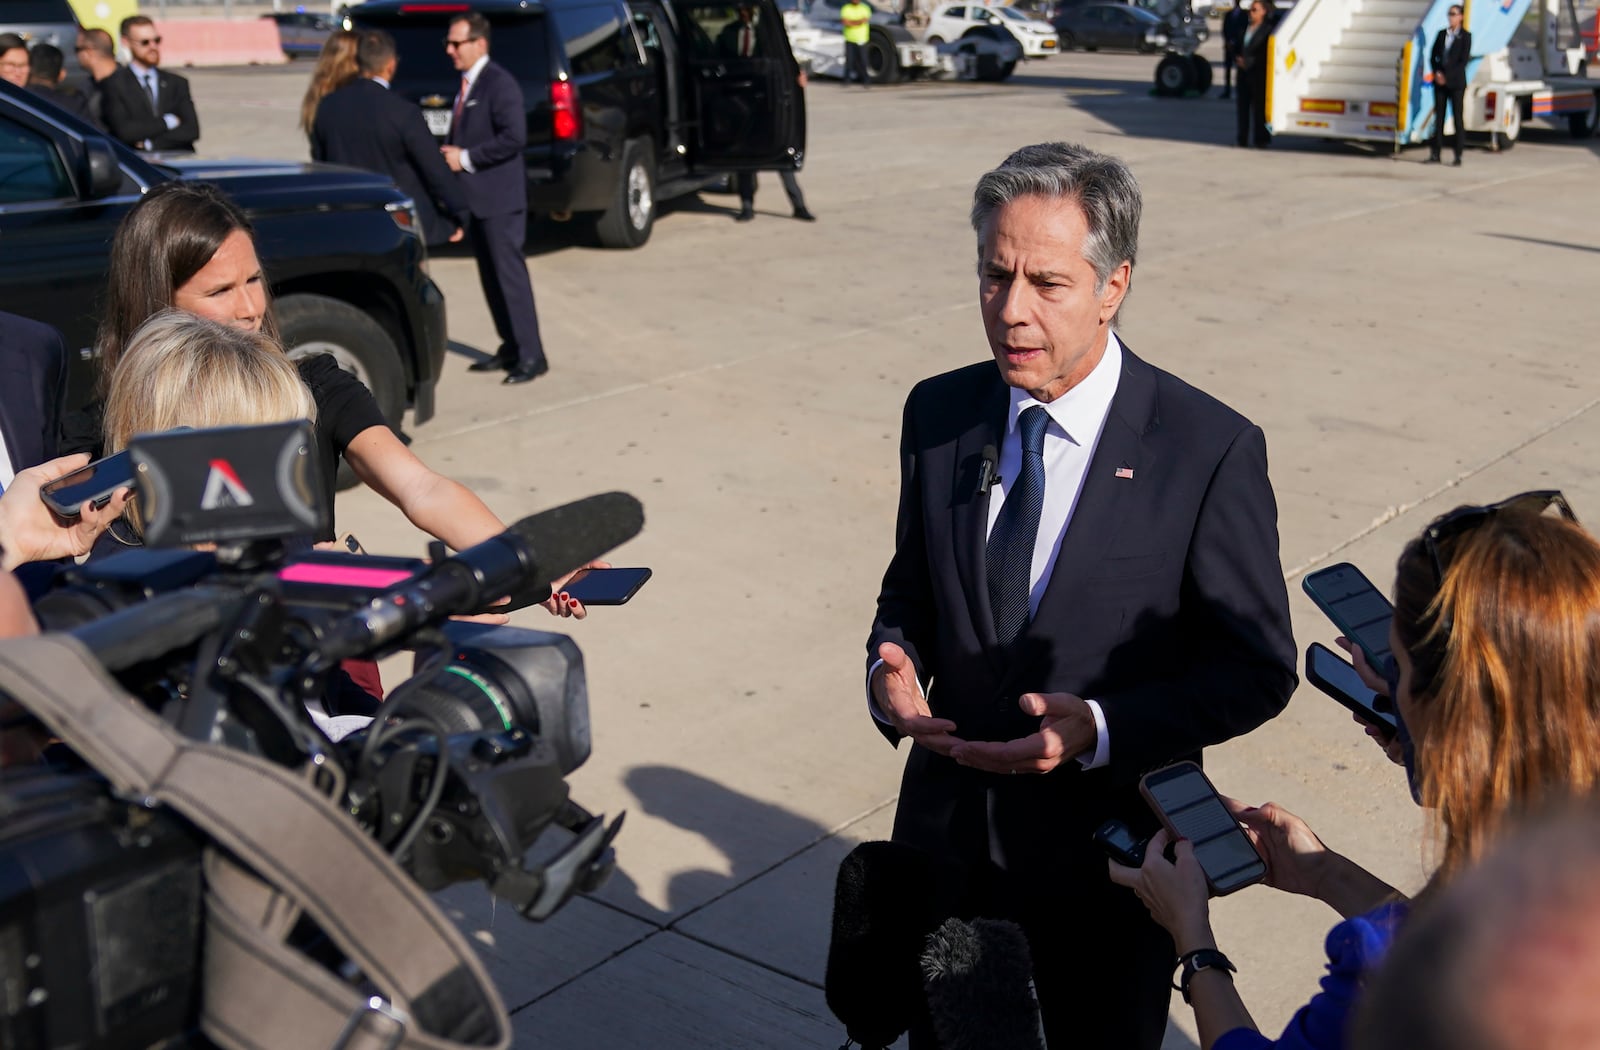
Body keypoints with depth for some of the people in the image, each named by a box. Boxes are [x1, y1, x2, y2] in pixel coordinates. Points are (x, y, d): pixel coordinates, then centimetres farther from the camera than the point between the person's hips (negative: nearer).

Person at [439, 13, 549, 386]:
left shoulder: (499, 82, -13)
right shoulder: (466, 83, 15)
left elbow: (514, 137, -22)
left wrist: (466, 158, -18)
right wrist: (452, 153, 2)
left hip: (500, 198, -9)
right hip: (477, 198, 9)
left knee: (509, 273, -7)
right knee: (491, 276, 12)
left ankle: (531, 356, -2)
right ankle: (510, 348, 21)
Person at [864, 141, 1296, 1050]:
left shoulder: (1211, 449, -18)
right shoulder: (939, 414, -4)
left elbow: (1257, 668, -12)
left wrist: (1098, 730, -25)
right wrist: (893, 668, -14)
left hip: (1109, 856, -3)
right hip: (948, 837, 4)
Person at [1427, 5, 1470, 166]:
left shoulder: (1465, 36, -3)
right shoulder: (1442, 34, 10)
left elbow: (1464, 60, -10)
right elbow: (1433, 56, 10)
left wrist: (1447, 76, -14)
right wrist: (1436, 73, -7)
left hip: (1456, 82, -4)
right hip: (1440, 81, 4)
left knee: (1457, 118, -2)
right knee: (1438, 117, 4)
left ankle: (1458, 156, -1)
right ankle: (1435, 154, 6)